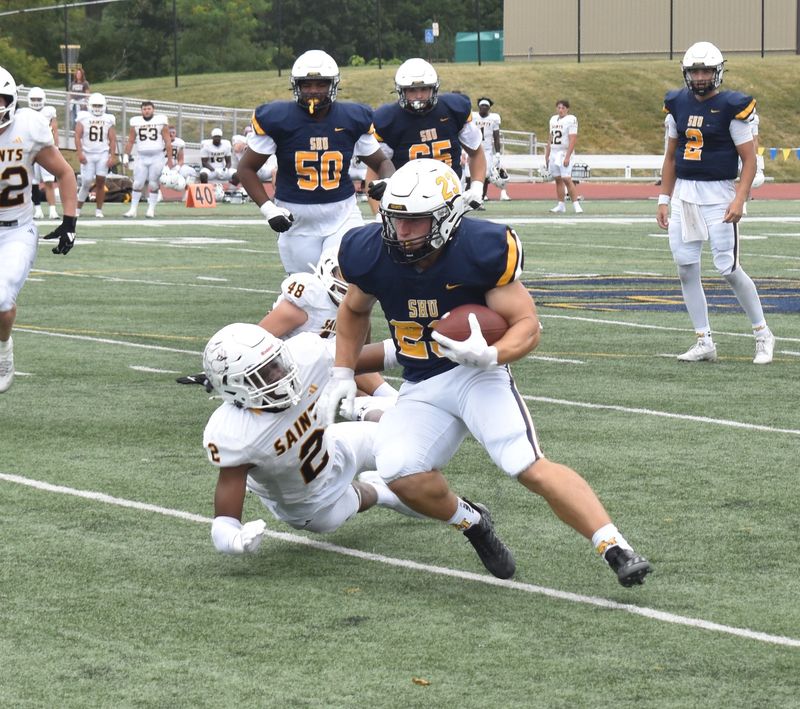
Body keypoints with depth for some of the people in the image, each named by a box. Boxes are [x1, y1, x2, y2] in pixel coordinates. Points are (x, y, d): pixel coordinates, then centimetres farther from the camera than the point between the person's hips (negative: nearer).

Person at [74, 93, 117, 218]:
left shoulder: (108, 120, 9)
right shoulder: (83, 118, 2)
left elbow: (112, 140, 7)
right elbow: (77, 136, -4)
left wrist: (112, 156, -3)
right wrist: (79, 153, -15)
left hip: (103, 155, 2)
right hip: (87, 155, -2)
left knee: (100, 182, -2)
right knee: (86, 183, -4)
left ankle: (99, 210, 4)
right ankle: (78, 209, 9)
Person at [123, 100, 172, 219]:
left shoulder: (161, 122, -2)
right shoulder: (136, 122, 4)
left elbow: (168, 142, -1)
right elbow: (130, 141, 10)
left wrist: (169, 159, -4)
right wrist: (126, 156, 2)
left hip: (157, 158, -2)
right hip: (141, 158, 2)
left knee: (153, 185, 0)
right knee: (138, 184, 0)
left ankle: (151, 209, 7)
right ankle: (133, 210, 4)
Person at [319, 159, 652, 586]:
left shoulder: (480, 252, -20)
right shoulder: (371, 255, -8)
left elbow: (527, 323, -13)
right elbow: (354, 311, 16)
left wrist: (492, 356, -34)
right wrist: (342, 375, 9)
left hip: (477, 373, -4)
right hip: (421, 388, 4)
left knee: (531, 468, -23)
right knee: (401, 476, -20)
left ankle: (616, 550, -21)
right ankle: (470, 523, 9)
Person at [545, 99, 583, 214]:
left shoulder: (571, 120, -9)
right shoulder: (553, 119, 14)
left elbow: (573, 140, -15)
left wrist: (567, 157, -22)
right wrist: (547, 155, 18)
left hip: (565, 153, -7)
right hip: (554, 153, 7)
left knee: (566, 179, -14)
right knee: (558, 179, 7)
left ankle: (576, 204, -11)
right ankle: (561, 205, 12)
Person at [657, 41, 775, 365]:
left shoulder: (730, 107, -9)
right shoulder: (678, 105, 8)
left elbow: (749, 160, -8)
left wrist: (739, 199, -18)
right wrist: (664, 199, 13)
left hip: (718, 195, -6)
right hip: (684, 194, 6)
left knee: (728, 268, -7)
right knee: (686, 268, 2)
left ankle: (763, 334, 11)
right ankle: (704, 342, 11)